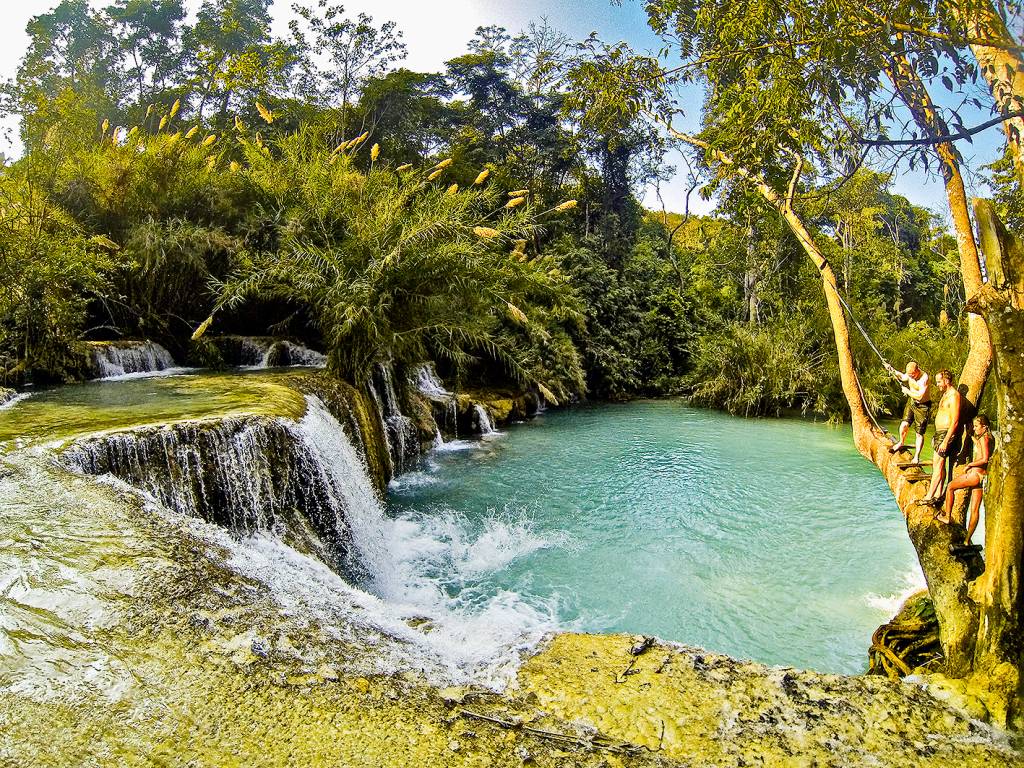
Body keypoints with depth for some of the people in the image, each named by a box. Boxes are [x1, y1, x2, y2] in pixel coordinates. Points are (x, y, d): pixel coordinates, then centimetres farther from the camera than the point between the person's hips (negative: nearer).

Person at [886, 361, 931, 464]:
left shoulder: (924, 378, -26)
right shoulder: (910, 375, -4)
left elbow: (919, 396, -30)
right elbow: (902, 377, 22)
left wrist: (907, 391, -16)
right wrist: (892, 370, 7)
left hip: (923, 405, -6)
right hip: (911, 401, 6)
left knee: (920, 433, -1)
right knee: (904, 424, -6)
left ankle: (916, 457, 8)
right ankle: (901, 443, 23)